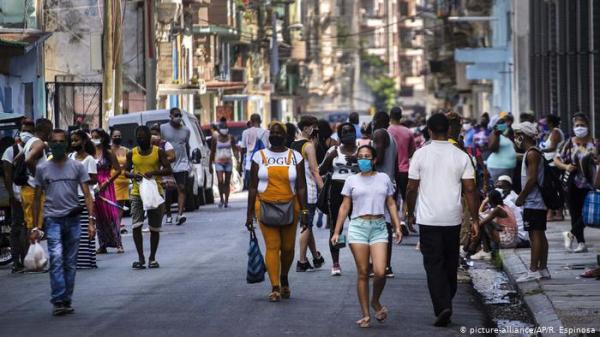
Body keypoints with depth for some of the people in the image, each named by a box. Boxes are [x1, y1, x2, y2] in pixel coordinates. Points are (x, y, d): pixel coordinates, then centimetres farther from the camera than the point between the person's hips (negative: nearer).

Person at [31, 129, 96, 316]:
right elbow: (37, 198, 12)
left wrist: (91, 221, -8)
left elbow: (87, 195, 3)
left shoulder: (77, 166, 6)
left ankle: (66, 301, 13)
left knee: (70, 263, 5)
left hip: (73, 219, 1)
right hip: (52, 219, -1)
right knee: (56, 258, -16)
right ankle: (58, 301, -16)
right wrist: (35, 227, 7)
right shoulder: (42, 168, 8)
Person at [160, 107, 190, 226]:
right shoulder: (163, 128, 2)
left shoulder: (186, 130, 11)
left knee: (181, 188, -11)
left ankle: (179, 215, -19)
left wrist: (188, 161, 22)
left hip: (182, 164, 1)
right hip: (167, 164, -1)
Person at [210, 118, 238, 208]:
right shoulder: (215, 139, 0)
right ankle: (221, 199, -1)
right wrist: (210, 164, 7)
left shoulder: (231, 138, 3)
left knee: (227, 182, 4)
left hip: (228, 162, 1)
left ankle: (226, 201, 10)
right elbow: (212, 152, 6)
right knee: (220, 181, -16)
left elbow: (234, 149, 4)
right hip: (219, 162, -1)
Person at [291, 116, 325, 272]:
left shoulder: (293, 145, 12)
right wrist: (323, 188, -13)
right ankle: (302, 262, -3)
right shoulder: (309, 146, -11)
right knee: (307, 225, -3)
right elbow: (314, 170, -14)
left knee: (307, 224, 16)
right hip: (308, 189, -8)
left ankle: (316, 257, 26)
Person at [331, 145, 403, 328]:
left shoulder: (384, 179, 11)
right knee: (362, 273, -1)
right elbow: (344, 207, 10)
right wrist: (336, 232, 5)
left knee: (380, 272, -13)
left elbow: (391, 204, 14)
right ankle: (365, 314, 6)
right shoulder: (352, 180, 9)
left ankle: (376, 302, 16)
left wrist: (397, 227, 5)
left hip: (379, 227, 0)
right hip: (358, 226, 0)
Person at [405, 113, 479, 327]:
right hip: (453, 219, 2)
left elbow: (411, 188, -2)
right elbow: (470, 190, -3)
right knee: (451, 263, 16)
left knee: (434, 265, -1)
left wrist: (410, 213, 12)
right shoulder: (461, 156, 0)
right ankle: (446, 304, 25)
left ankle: (442, 307, -15)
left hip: (428, 220, -2)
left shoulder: (420, 154, -5)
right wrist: (475, 219, 2)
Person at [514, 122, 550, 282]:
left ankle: (533, 270, -12)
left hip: (532, 203, -10)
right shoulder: (535, 153, 18)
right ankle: (543, 269, 14)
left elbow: (532, 179, -20)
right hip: (539, 202, 10)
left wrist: (521, 197, -14)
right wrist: (523, 196, 18)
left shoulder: (531, 154, -13)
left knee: (535, 234, -10)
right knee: (540, 235, 11)